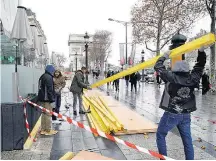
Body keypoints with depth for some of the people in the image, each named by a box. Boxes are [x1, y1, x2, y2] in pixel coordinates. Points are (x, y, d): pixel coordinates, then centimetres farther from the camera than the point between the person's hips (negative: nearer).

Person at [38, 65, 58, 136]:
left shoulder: (42, 76, 17)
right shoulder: (48, 77, -15)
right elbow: (49, 89, -20)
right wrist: (52, 99, -16)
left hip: (42, 98, 10)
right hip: (46, 99, -10)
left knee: (44, 114, 15)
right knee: (48, 114, -2)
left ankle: (43, 130, 21)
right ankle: (48, 130, 4)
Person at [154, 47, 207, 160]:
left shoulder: (171, 77, -12)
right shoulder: (192, 79, -2)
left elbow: (158, 66, -3)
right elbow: (200, 66, 14)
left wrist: (165, 56, 9)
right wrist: (201, 51, 14)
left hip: (171, 114, -4)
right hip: (186, 115, 5)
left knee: (160, 135, 12)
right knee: (187, 140, 13)